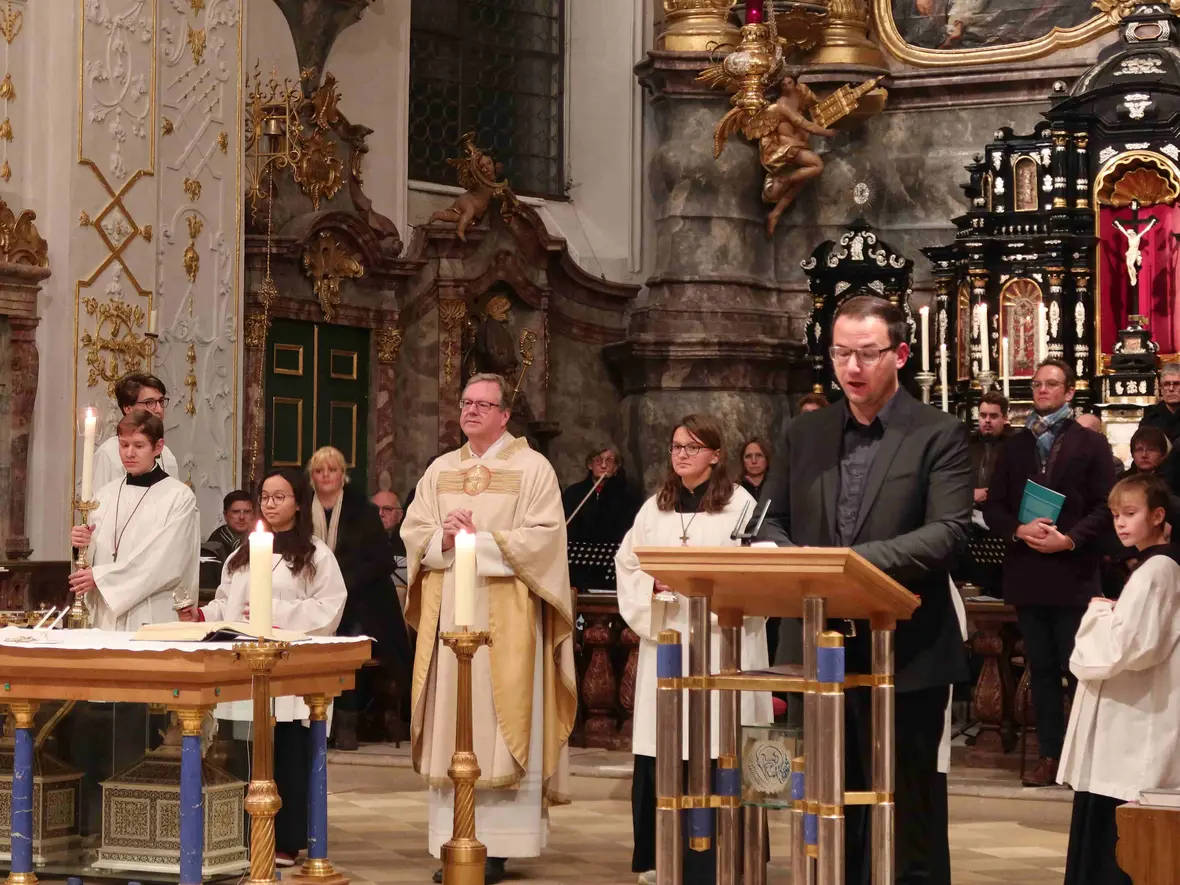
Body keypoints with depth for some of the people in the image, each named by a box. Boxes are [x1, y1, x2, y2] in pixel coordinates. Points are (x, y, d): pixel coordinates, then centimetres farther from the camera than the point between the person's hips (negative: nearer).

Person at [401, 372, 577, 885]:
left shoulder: (532, 468, 0)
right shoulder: (440, 471, 15)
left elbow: (544, 536, -11)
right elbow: (413, 532, 9)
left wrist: (479, 543, -17)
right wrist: (443, 540, -12)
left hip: (505, 619, -4)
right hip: (448, 613, 5)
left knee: (499, 730, -5)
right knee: (451, 730, 2)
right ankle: (453, 843, 6)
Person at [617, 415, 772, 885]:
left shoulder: (740, 503, -1)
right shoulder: (655, 507, 14)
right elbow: (627, 565, 14)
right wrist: (654, 584, -6)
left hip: (719, 642, -4)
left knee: (714, 750, -6)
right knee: (659, 748, 3)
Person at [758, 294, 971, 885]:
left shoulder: (938, 435, -3)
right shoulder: (802, 435, 11)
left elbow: (948, 531, -14)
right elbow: (771, 520, 13)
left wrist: (857, 561, -25)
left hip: (905, 654, -4)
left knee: (908, 811, 2)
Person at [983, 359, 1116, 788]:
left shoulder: (1090, 444, 2)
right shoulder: (1015, 446, 13)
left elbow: (1106, 506, -4)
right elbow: (993, 507, 10)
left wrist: (1070, 539, -16)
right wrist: (1019, 530, -9)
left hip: (1074, 574, -4)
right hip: (1027, 574, 4)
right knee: (1041, 668, 8)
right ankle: (1050, 753, 14)